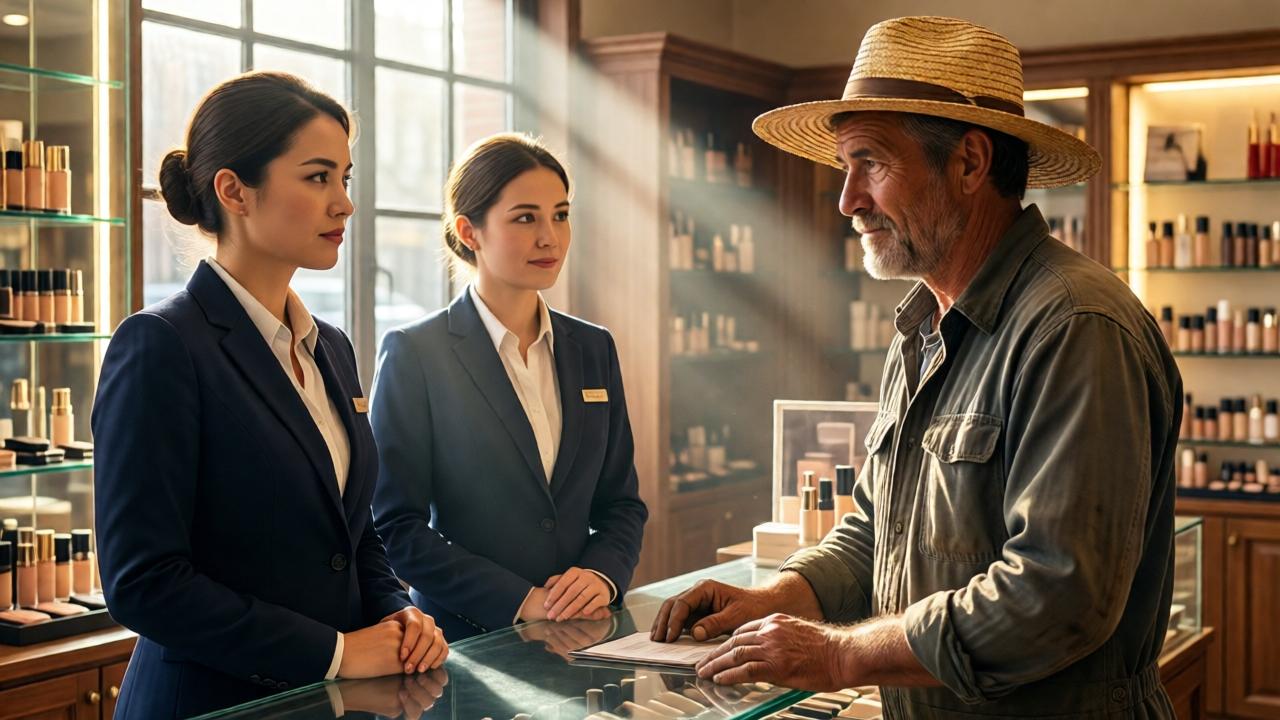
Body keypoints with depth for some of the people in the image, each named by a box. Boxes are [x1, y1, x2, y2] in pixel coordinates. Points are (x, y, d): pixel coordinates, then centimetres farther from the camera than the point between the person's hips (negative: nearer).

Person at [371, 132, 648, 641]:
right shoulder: (414, 352, -2)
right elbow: (395, 527, -5)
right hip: (465, 639, -3)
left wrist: (603, 575, -3)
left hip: (583, 637, 3)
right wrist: (521, 600, -12)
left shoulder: (594, 349, 13)